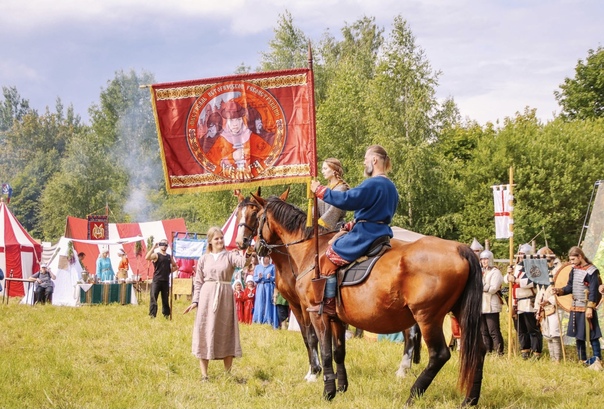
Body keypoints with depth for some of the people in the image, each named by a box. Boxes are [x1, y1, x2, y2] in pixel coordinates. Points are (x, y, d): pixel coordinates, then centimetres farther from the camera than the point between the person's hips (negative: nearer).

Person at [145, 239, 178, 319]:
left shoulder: (169, 257, 14)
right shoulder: (156, 255, -1)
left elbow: (175, 266, 27)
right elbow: (147, 257, -22)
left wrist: (170, 271, 8)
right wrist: (153, 247, -22)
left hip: (166, 281, 5)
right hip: (156, 280, -5)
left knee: (165, 299, 11)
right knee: (153, 298, -8)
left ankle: (166, 314, 18)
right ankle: (152, 315, -8)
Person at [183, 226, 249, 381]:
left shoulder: (230, 256, 3)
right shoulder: (204, 259, 7)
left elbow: (243, 262, -18)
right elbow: (198, 282, 7)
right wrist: (195, 301, -1)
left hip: (225, 297, -1)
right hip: (207, 296, 1)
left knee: (226, 333, 4)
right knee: (204, 333, 1)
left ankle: (228, 373, 14)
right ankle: (204, 375, 8)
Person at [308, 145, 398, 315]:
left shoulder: (372, 184, -17)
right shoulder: (391, 187, 14)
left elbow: (347, 200, -23)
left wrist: (320, 190, -13)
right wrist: (352, 225, 14)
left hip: (365, 235, -10)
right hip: (382, 232, 10)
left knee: (331, 255, 0)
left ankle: (328, 303, -4)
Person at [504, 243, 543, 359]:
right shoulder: (515, 267, 16)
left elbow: (531, 281, -23)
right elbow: (506, 280, 16)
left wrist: (515, 280, -23)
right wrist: (509, 273, -5)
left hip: (528, 304, -7)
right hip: (516, 304, 7)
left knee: (533, 330, -5)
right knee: (521, 330, 12)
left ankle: (536, 353, -4)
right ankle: (525, 350, 21)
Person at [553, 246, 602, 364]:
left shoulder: (591, 271, -13)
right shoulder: (574, 270, 10)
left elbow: (594, 291, -15)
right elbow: (570, 287, 12)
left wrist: (590, 307, -19)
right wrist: (560, 291, -7)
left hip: (586, 309, -8)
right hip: (575, 308, 8)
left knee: (592, 336, -4)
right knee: (578, 335, 12)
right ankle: (582, 360, 20)